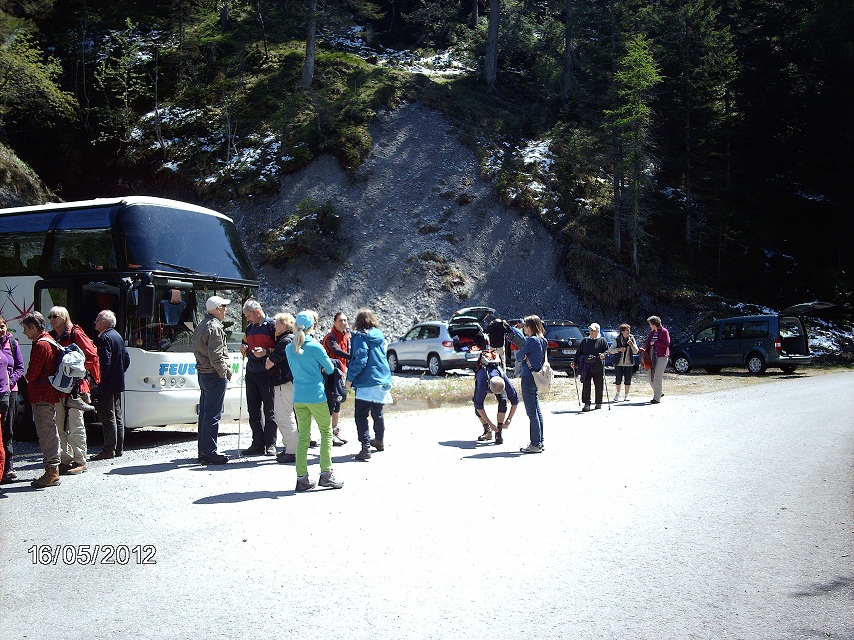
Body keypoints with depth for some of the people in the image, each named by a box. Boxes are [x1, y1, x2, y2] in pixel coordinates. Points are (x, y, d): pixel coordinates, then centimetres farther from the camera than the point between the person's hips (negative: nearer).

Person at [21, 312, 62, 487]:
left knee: (46, 434, -7)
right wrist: (30, 377, 12)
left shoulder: (40, 345, -17)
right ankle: (52, 471, 20)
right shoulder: (50, 341, 15)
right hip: (50, 394, 10)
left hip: (41, 397, -10)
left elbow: (32, 374, -17)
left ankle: (51, 473, -5)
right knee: (49, 433, 14)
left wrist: (26, 377, 3)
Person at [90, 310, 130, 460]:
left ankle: (109, 450, -6)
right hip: (118, 384, 10)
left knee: (108, 417, -7)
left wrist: (98, 379, -14)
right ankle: (119, 448, 18)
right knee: (117, 416, 13)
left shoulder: (104, 338, -14)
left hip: (107, 385, -10)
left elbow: (105, 362, -22)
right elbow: (127, 359, 19)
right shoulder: (118, 336, 15)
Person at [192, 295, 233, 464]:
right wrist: (226, 371, -10)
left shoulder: (201, 325, 15)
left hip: (203, 373, 10)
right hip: (215, 376, -10)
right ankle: (209, 452, -4)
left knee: (204, 414, 13)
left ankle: (203, 451, 19)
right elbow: (216, 356, -22)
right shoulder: (215, 327, -16)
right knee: (212, 415, -6)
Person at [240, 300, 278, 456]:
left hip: (267, 373, -7)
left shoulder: (272, 325, -5)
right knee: (253, 410, 7)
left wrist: (266, 352, -21)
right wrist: (244, 349, 7)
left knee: (269, 410, -2)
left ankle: (270, 445, 3)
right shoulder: (250, 328, 18)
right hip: (251, 373, 7)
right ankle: (257, 444, 13)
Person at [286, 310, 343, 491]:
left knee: (303, 436, 9)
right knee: (326, 432, 7)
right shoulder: (315, 347, -11)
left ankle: (302, 478, 7)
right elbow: (330, 369, -2)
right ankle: (326, 474, 3)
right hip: (317, 396, -5)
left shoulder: (289, 348, 5)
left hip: (298, 398, 5)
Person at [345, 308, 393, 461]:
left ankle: (365, 446, -16)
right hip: (382, 379, 8)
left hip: (367, 382, -7)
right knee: (377, 413, 22)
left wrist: (350, 378, -13)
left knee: (361, 415, -6)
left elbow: (360, 360, -18)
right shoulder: (380, 336, 10)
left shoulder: (361, 337, -12)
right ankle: (379, 441, 36)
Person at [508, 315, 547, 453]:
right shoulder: (541, 341, 12)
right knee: (536, 411, 13)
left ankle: (536, 445, -4)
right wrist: (509, 327, 31)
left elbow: (519, 356, -12)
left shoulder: (532, 341, -16)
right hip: (536, 378, 10)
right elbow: (522, 337, 27)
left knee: (532, 412, -6)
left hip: (528, 378, -10)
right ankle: (540, 442, 19)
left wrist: (520, 351, 6)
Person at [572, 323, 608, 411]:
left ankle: (598, 403, 18)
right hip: (586, 367, 2)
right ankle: (586, 403, -2)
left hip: (598, 367, -2)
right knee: (586, 385, -5)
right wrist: (575, 362, 9)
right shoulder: (585, 341, 16)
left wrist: (603, 355, -23)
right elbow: (579, 352, 17)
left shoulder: (602, 341, 5)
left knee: (598, 385, 4)